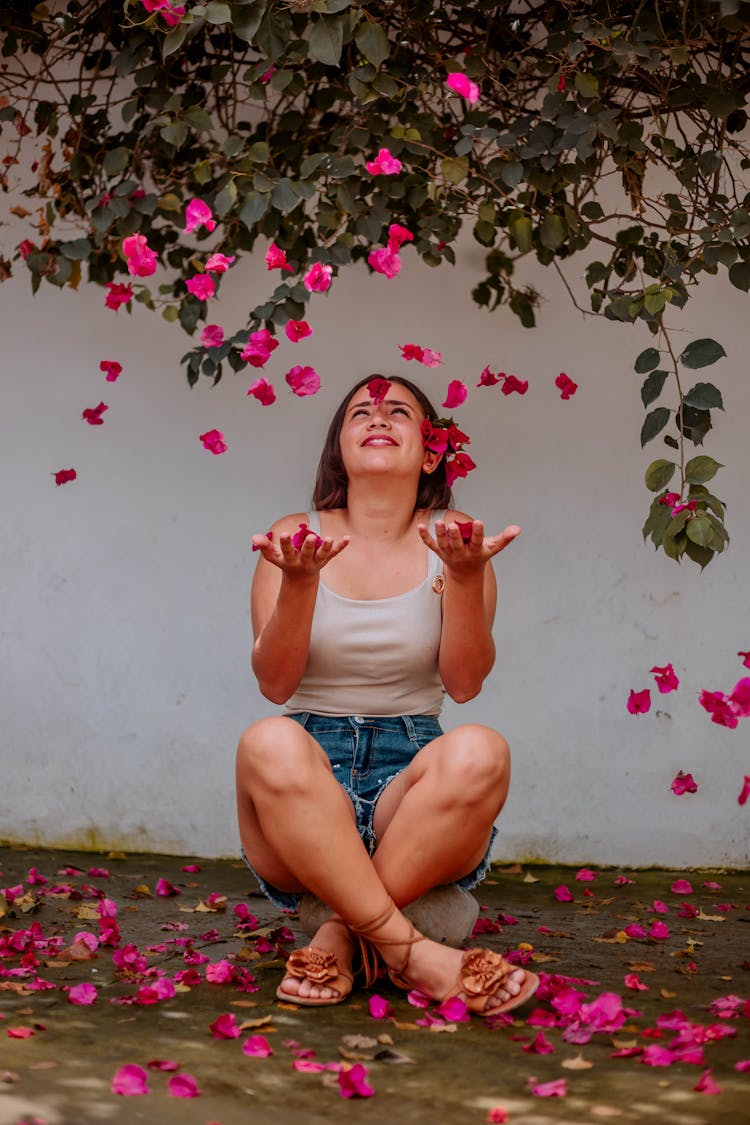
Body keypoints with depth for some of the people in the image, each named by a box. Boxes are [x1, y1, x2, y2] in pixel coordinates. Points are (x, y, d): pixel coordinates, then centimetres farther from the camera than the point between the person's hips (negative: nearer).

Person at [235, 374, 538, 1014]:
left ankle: (341, 936, -18)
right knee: (270, 743, -35)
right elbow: (274, 684, -4)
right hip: (311, 778, 0)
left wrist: (467, 576, -21)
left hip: (411, 778, 1)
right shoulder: (297, 536, 6)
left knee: (479, 753, -33)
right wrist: (299, 581, -20)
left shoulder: (451, 537, 7)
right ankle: (409, 952, -28)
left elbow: (464, 683, -5)